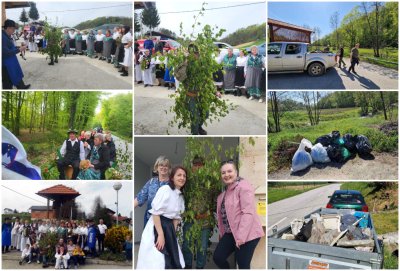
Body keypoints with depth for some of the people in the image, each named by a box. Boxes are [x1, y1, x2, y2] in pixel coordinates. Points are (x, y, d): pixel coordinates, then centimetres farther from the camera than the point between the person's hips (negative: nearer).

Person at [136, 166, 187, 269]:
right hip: (156, 227, -8)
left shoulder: (181, 196, 12)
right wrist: (160, 235, -21)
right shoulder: (165, 189, -13)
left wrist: (173, 233, 2)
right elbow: (155, 212, -19)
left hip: (169, 228, 8)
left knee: (174, 262, 10)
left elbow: (176, 216, 14)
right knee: (157, 262, -6)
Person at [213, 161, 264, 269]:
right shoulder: (226, 190, 15)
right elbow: (223, 213, 15)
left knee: (243, 265, -4)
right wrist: (222, 233, 12)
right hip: (231, 233, 9)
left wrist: (241, 236, -26)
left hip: (247, 234, -9)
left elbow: (248, 213, -23)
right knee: (218, 257, 5)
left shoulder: (243, 186, -15)